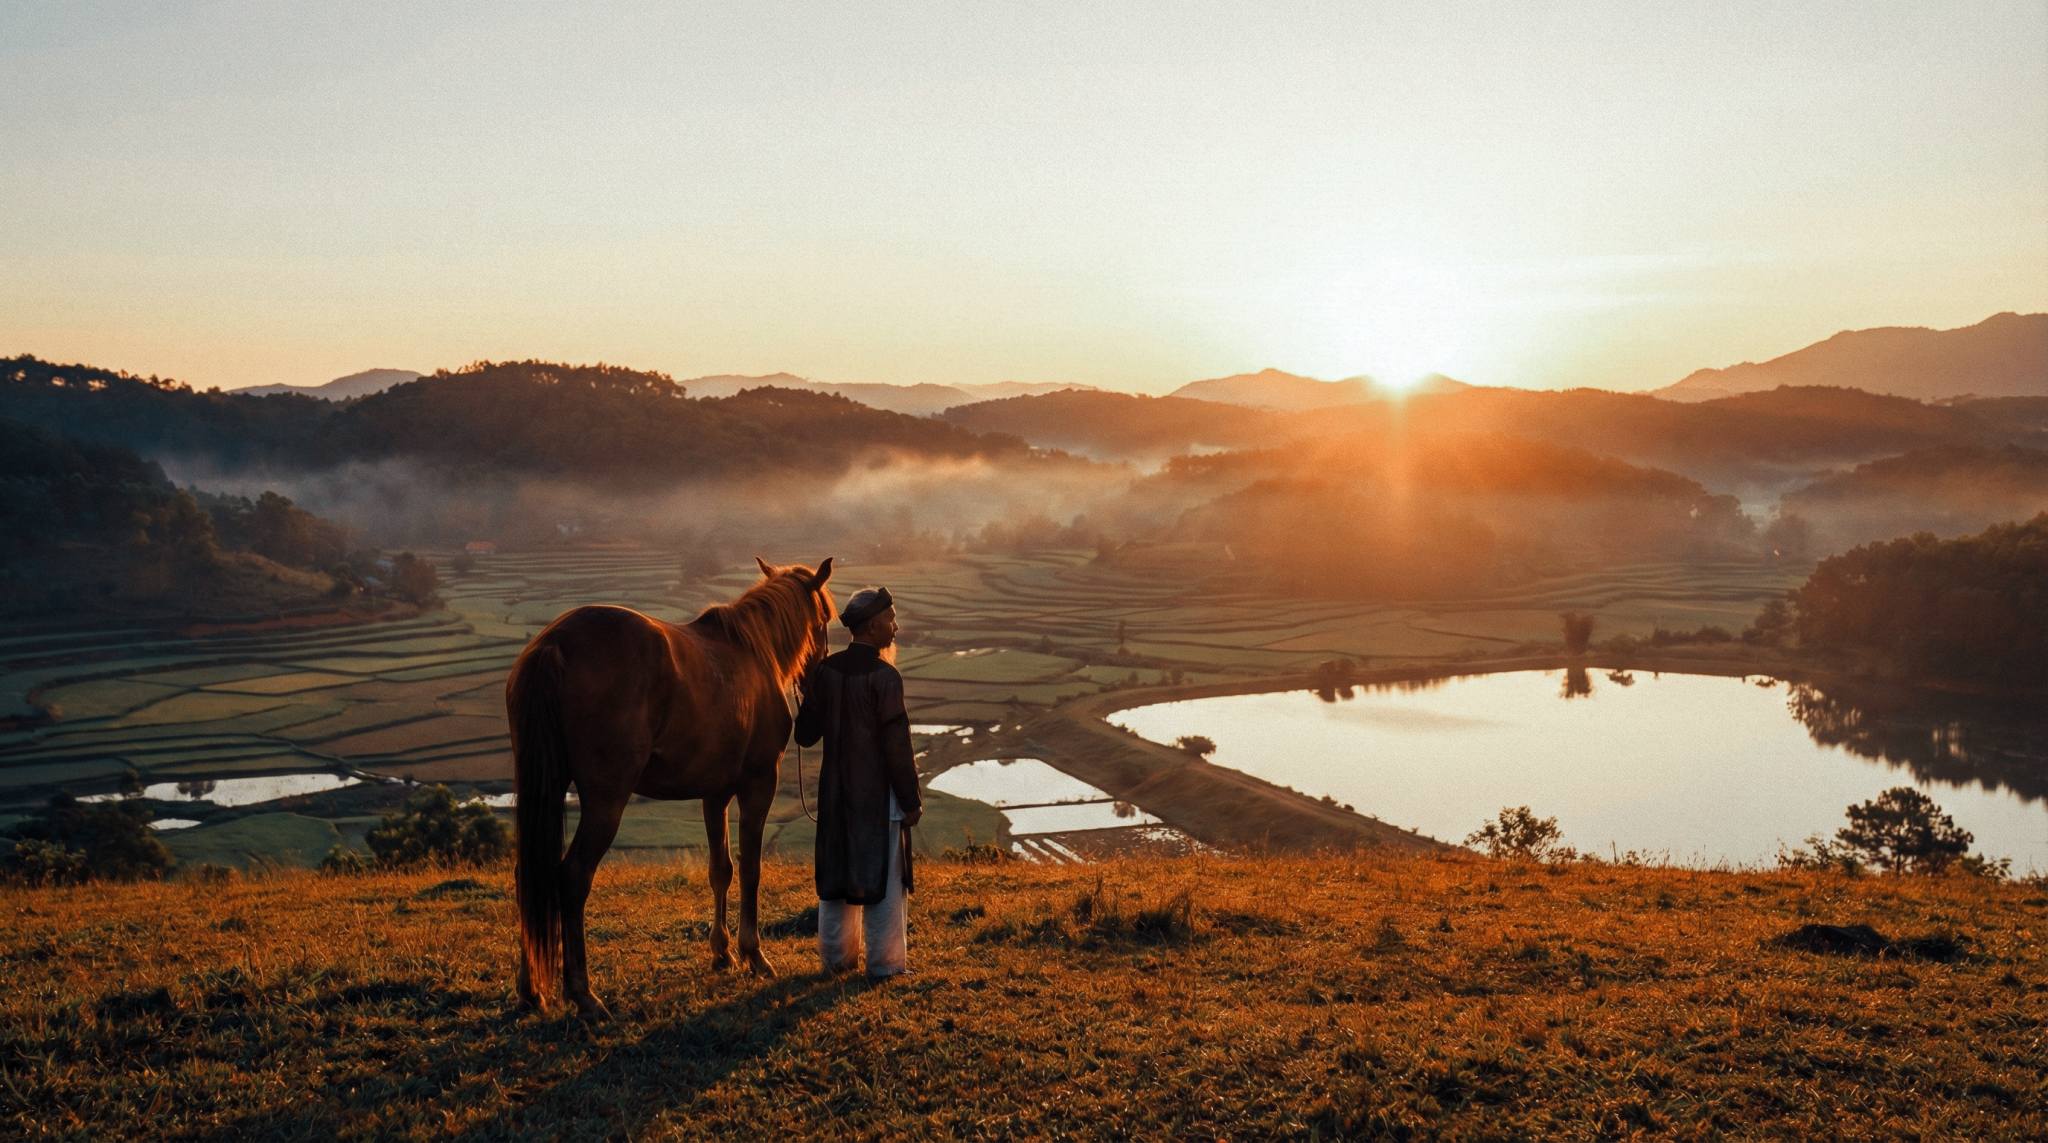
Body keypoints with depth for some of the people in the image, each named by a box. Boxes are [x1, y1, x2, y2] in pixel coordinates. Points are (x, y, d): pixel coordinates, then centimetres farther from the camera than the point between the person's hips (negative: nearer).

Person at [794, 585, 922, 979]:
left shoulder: (826, 670, 1)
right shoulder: (884, 676, -17)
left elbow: (805, 735, 5)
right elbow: (896, 745, -17)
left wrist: (811, 692, 19)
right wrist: (911, 800, -11)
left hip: (836, 791, 6)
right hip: (878, 792, -6)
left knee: (837, 870, 15)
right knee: (882, 873, 3)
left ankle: (837, 955, 23)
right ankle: (885, 962, 7)